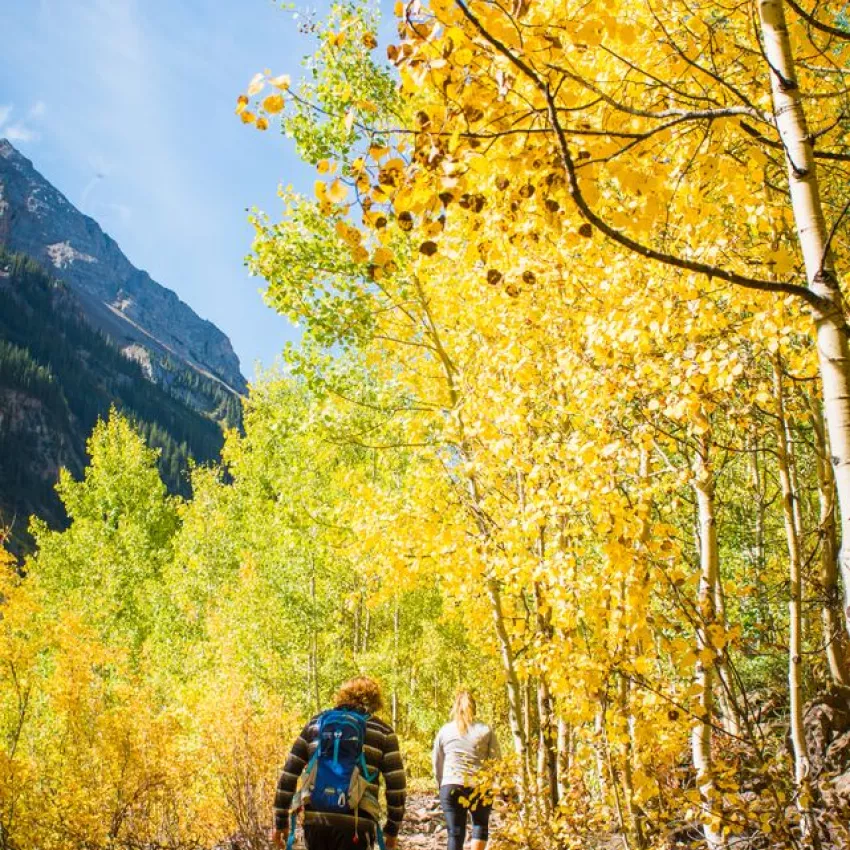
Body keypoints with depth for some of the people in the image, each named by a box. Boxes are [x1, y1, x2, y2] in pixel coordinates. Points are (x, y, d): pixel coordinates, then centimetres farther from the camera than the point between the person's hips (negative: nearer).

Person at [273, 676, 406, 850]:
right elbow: (396, 785, 3)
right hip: (356, 823, -3)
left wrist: (281, 821, 16)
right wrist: (392, 829, 15)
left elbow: (289, 774, 11)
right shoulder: (382, 731, 7)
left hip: (314, 820, 3)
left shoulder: (316, 723, 15)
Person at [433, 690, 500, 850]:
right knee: (481, 825, 21)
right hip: (480, 788, 0)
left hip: (451, 787, 1)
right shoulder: (486, 731, 2)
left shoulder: (444, 731, 7)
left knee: (455, 834, 6)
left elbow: (437, 764, 12)